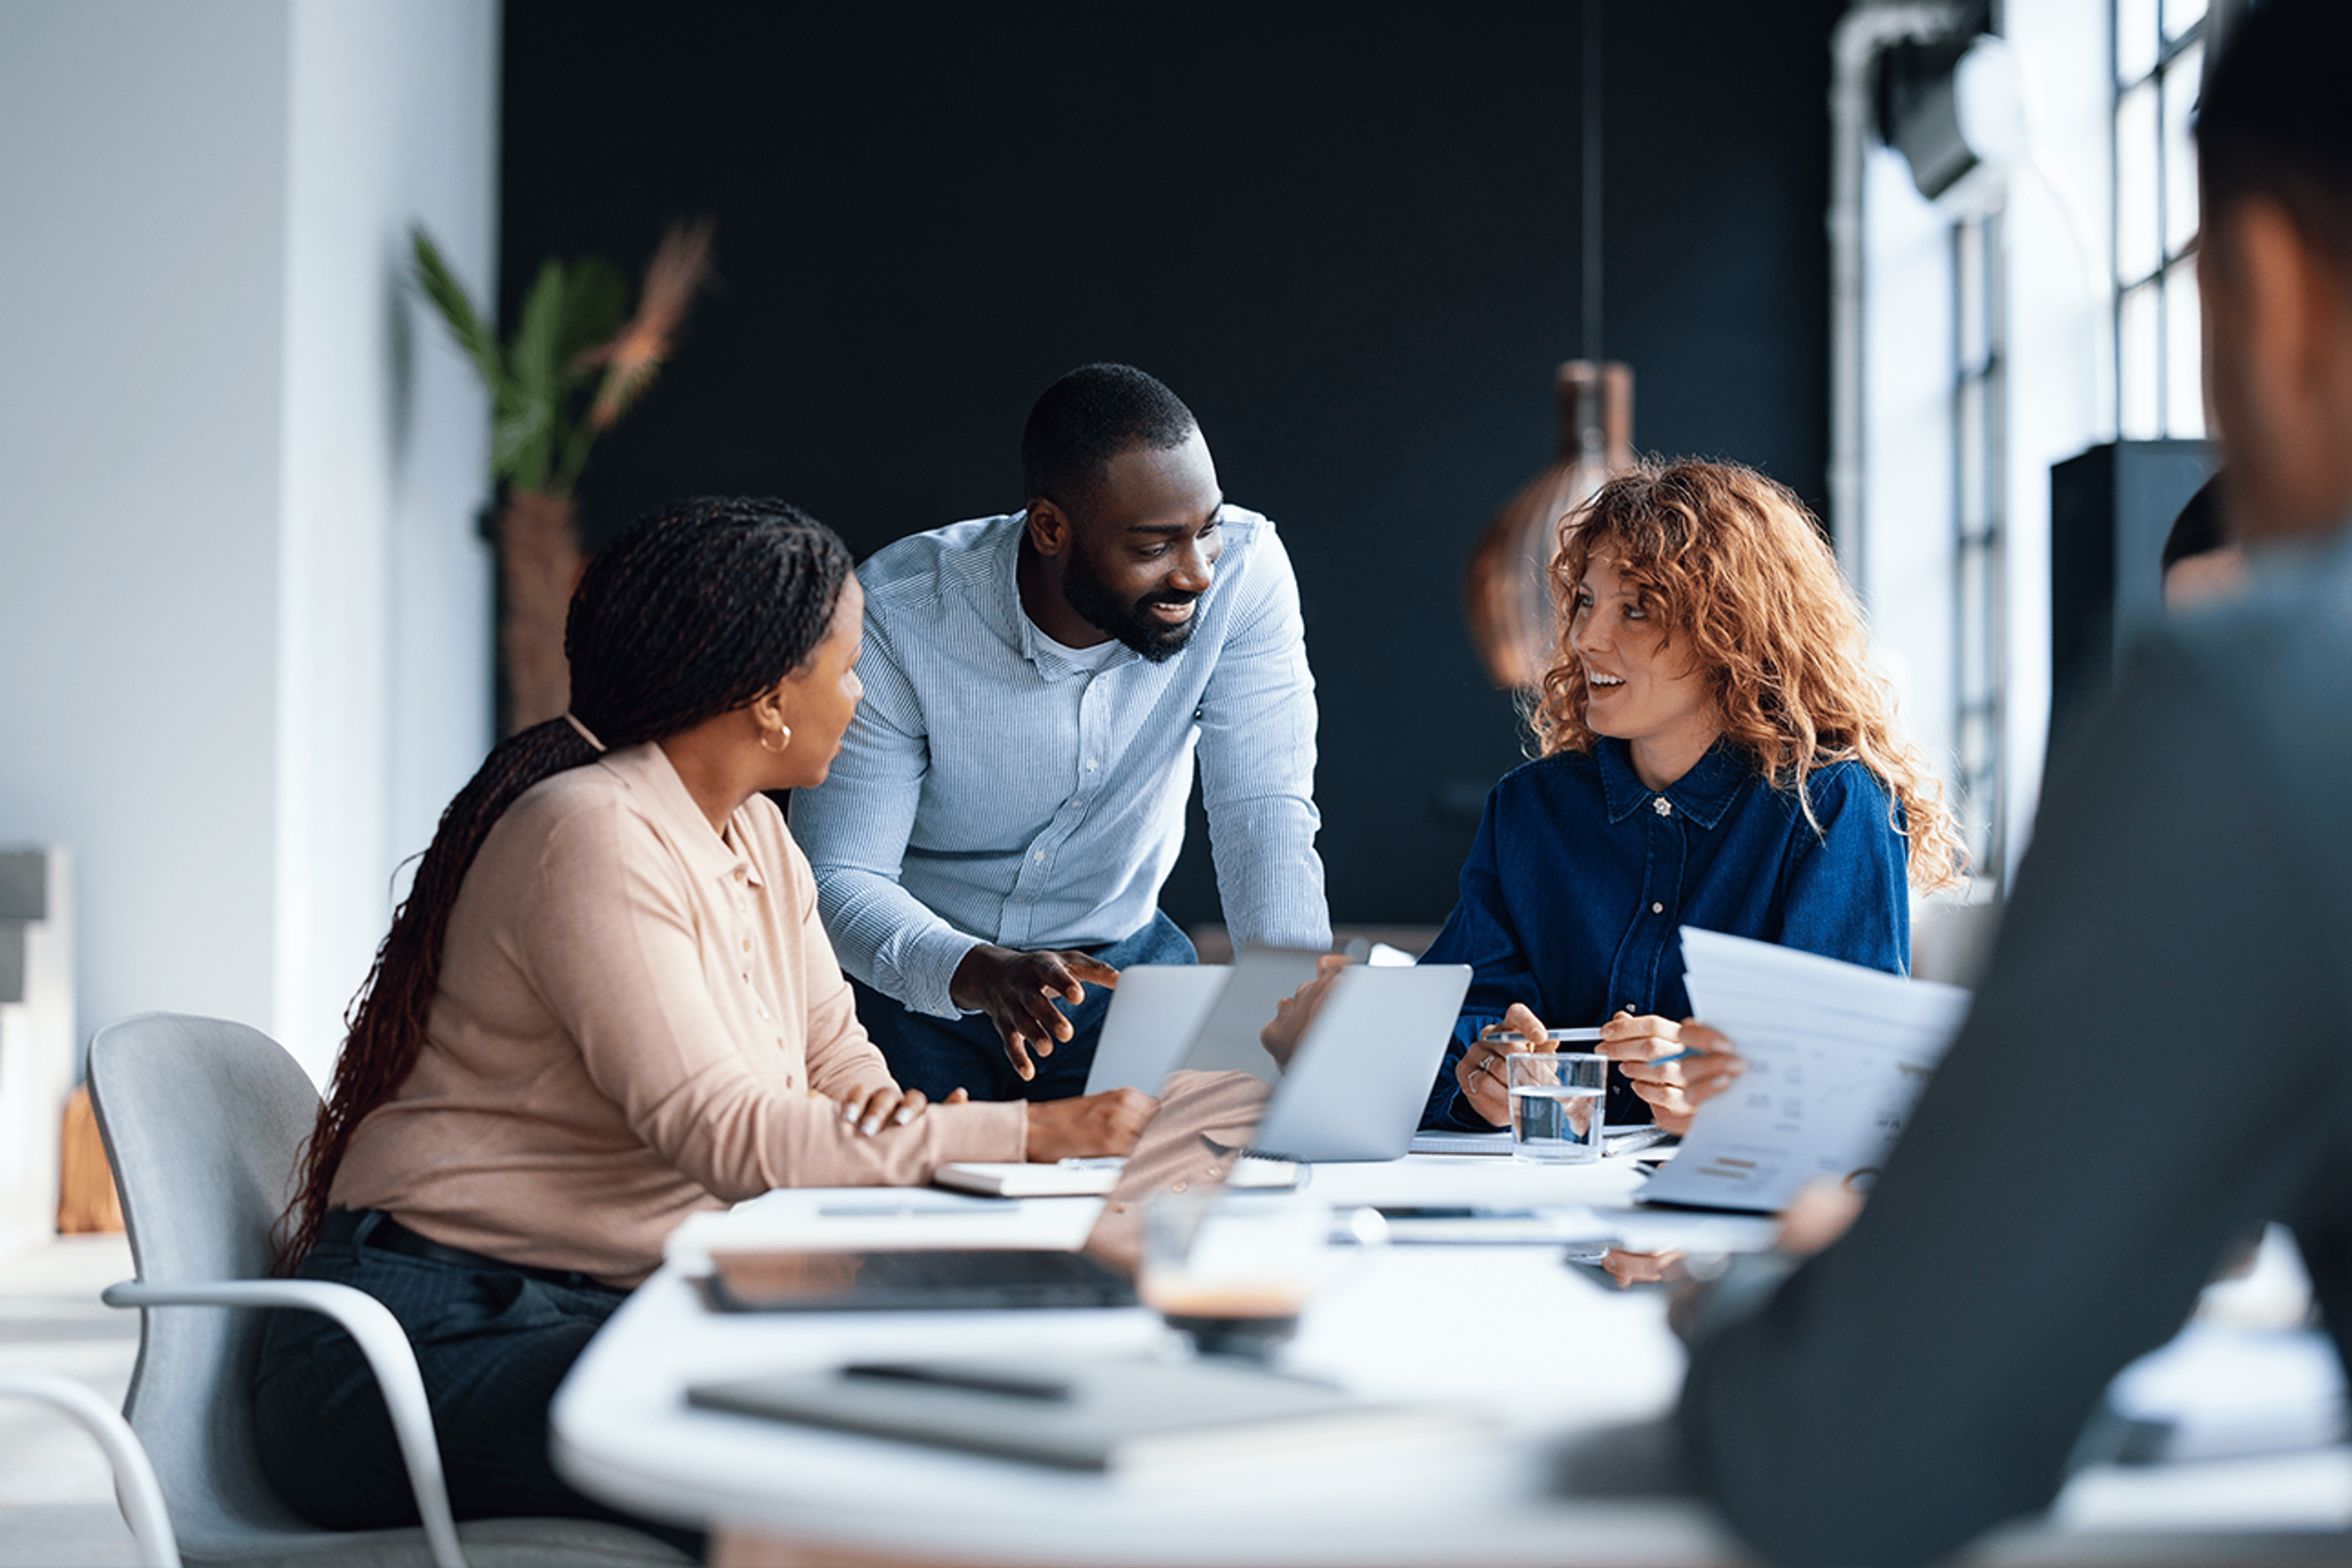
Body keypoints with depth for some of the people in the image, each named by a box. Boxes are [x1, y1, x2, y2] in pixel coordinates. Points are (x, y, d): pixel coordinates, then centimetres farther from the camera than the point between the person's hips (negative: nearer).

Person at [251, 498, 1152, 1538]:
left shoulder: (755, 841, 13)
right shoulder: (591, 837, -17)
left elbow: (843, 1074, 10)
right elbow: (725, 1137, -24)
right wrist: (1033, 1133, -22)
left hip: (614, 1317, 9)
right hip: (435, 1340, -9)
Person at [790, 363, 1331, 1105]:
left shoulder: (1245, 570, -20)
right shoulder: (896, 617, -25)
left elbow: (1265, 815, -20)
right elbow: (837, 877, -23)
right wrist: (978, 974, -43)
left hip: (1114, 960, 2)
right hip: (913, 978, -2)